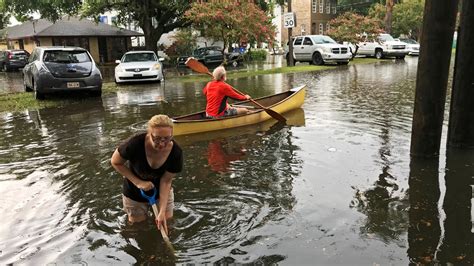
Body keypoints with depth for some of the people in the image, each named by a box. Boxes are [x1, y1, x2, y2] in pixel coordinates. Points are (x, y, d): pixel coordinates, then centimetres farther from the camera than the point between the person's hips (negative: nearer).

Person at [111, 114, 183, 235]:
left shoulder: (176, 152, -30)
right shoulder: (135, 143, -37)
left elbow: (166, 181, -22)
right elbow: (115, 162, -19)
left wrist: (162, 212, -27)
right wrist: (138, 182, -25)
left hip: (160, 189, 1)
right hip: (135, 191, -1)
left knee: (167, 219, 12)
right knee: (138, 222, 15)